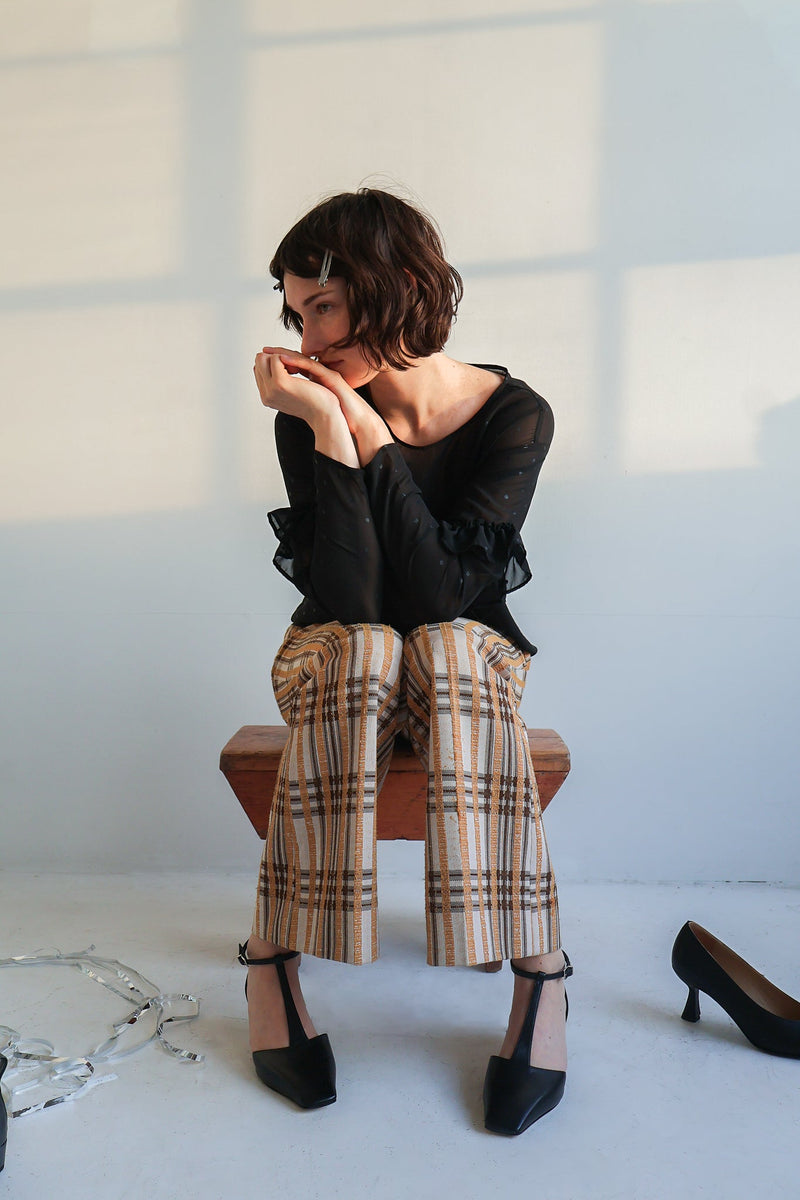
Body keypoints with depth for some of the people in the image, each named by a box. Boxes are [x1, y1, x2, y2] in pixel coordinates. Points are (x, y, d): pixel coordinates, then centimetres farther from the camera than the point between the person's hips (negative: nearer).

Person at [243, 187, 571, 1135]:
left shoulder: (515, 414, -12)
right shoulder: (309, 415, -11)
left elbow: (440, 596, -23)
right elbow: (349, 604, -22)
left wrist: (369, 434, -24)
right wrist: (328, 430, -27)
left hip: (471, 653, 0)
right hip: (337, 658, 1)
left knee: (448, 652, -35)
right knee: (358, 651, -34)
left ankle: (540, 966, -29)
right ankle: (272, 961, -26)